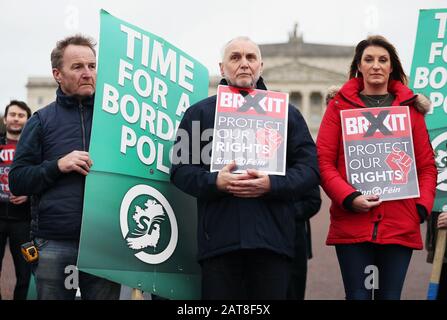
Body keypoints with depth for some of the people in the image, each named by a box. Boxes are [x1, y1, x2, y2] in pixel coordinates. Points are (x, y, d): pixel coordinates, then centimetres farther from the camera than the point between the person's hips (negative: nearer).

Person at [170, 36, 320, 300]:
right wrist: (214, 182, -13)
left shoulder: (286, 112, 15)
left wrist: (272, 185, -11)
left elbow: (310, 168, 7)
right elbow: (180, 168, 6)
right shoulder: (200, 112, 14)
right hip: (219, 237, 0)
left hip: (273, 237, 1)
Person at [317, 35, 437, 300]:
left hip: (401, 225, 2)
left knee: (390, 295, 5)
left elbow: (427, 165, 11)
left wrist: (423, 206, -4)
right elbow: (324, 161, 0)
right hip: (352, 225, -1)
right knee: (358, 295, 0)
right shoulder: (339, 105, 7)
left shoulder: (410, 106, 12)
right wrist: (349, 198, -14)